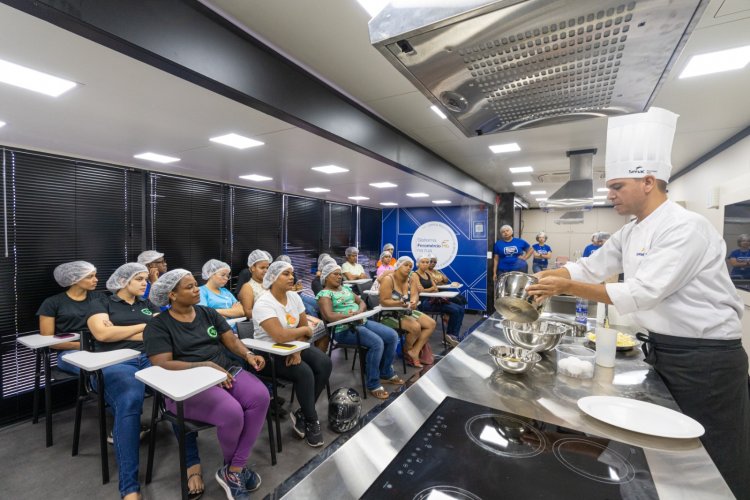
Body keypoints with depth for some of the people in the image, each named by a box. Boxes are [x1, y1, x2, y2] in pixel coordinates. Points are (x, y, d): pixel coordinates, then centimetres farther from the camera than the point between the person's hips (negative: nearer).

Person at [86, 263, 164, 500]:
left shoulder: (148, 305, 28)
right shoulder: (102, 304, 17)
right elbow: (102, 333, -2)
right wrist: (144, 327, 4)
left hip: (152, 358, 3)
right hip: (116, 362, -3)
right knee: (129, 402, -37)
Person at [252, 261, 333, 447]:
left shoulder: (294, 297, -1)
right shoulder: (263, 304, -23)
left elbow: (305, 328, 2)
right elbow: (280, 336, -34)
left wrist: (297, 351, -14)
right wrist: (305, 330, -18)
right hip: (269, 354, -6)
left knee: (324, 363, -15)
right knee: (304, 372, -27)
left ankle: (302, 414, 1)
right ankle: (311, 421, -2)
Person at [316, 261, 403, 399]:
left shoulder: (345, 288, 19)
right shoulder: (324, 293, -4)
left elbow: (362, 302, 17)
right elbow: (329, 316, -19)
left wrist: (359, 312, -6)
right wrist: (349, 315, -25)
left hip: (362, 322, 8)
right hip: (344, 329, -8)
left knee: (393, 336, -4)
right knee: (377, 343, -28)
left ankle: (386, 373, 15)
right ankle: (373, 384, -12)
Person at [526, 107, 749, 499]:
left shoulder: (685, 227, -22)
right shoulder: (631, 233, 6)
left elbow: (643, 293, -29)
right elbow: (590, 267, 5)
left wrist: (567, 287, -29)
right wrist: (539, 277, -9)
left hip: (706, 357, -8)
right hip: (665, 349, 8)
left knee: (719, 463, 9)